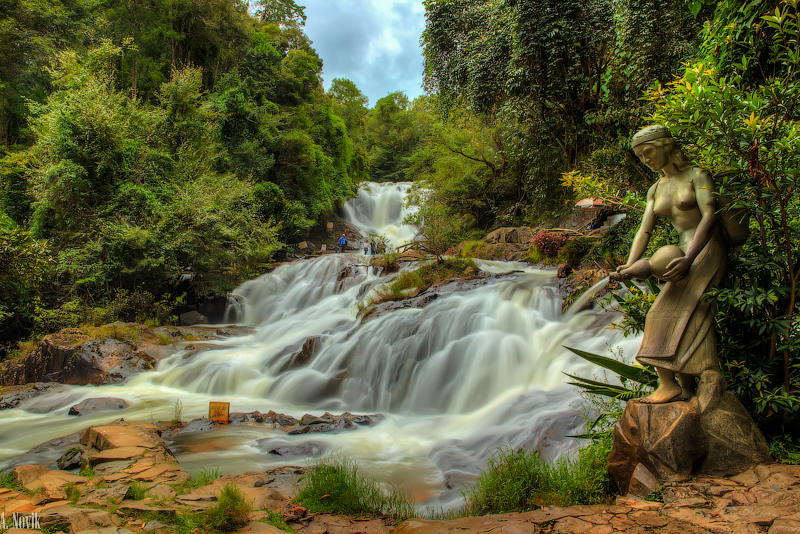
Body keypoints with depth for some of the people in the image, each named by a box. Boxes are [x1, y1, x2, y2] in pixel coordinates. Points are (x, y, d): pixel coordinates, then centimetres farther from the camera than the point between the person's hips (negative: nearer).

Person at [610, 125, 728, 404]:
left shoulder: (697, 175, -3)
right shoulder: (656, 189, 15)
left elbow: (710, 215, -15)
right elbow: (644, 230, 7)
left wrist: (689, 258, -28)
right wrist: (629, 265, -10)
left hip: (707, 249, -6)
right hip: (683, 252, 6)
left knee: (670, 312, -18)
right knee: (682, 318, -3)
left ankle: (669, 384, -18)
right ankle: (686, 389, -3)